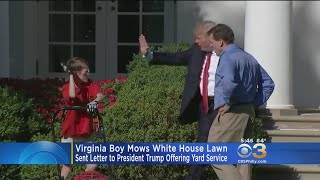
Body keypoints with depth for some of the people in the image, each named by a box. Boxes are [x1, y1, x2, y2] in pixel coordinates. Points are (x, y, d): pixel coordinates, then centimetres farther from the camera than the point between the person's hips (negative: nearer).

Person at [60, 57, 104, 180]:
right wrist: (71, 76, -25)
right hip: (70, 131, -4)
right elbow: (72, 95, -34)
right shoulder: (67, 87, -11)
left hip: (85, 132, 4)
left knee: (93, 163, -2)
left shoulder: (89, 85, 1)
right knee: (67, 164, 0)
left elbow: (100, 95, -16)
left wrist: (94, 101, -38)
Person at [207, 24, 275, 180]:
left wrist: (224, 103, -20)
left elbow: (229, 82, -33)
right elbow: (268, 84, 18)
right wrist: (254, 103, 13)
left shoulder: (228, 58, -13)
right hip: (249, 112, 9)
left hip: (231, 113, -9)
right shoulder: (250, 58, 16)